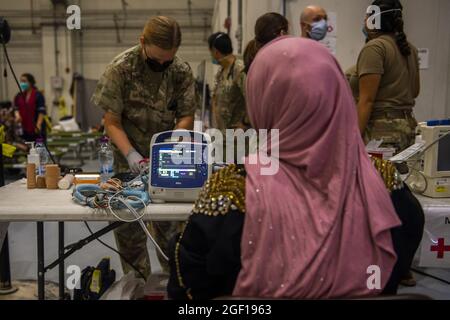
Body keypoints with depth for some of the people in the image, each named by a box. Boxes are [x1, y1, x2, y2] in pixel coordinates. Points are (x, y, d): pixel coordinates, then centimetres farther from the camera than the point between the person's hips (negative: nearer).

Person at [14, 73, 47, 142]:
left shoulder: (38, 95, -6)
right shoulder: (19, 96, 10)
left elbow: (42, 111, -11)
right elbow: (16, 108, 15)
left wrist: (38, 124, -20)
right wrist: (17, 115, -7)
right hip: (24, 128, 5)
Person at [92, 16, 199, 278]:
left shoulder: (182, 71, -8)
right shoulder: (121, 69, -14)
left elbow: (187, 118, -3)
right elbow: (112, 122, -11)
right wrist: (130, 154, -25)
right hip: (129, 162, -1)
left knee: (170, 224, 4)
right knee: (128, 226, 3)